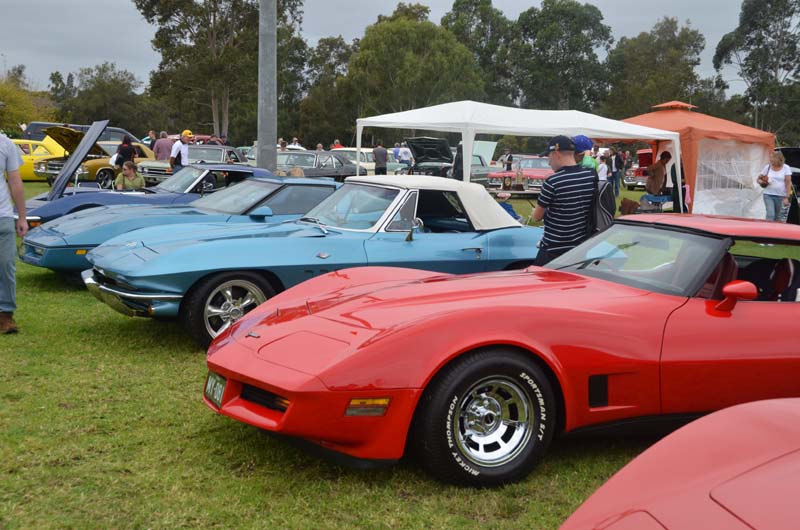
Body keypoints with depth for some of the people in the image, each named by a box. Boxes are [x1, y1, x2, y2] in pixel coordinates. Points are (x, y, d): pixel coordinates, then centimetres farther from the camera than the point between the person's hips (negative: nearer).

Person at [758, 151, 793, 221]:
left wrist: (787, 197, -11)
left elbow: (788, 183, -5)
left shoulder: (786, 168, -3)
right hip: (768, 195, 0)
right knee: (770, 215, -12)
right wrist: (762, 182, -15)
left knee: (777, 217, 7)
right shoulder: (767, 167, 2)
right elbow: (759, 179, 10)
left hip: (780, 196, 0)